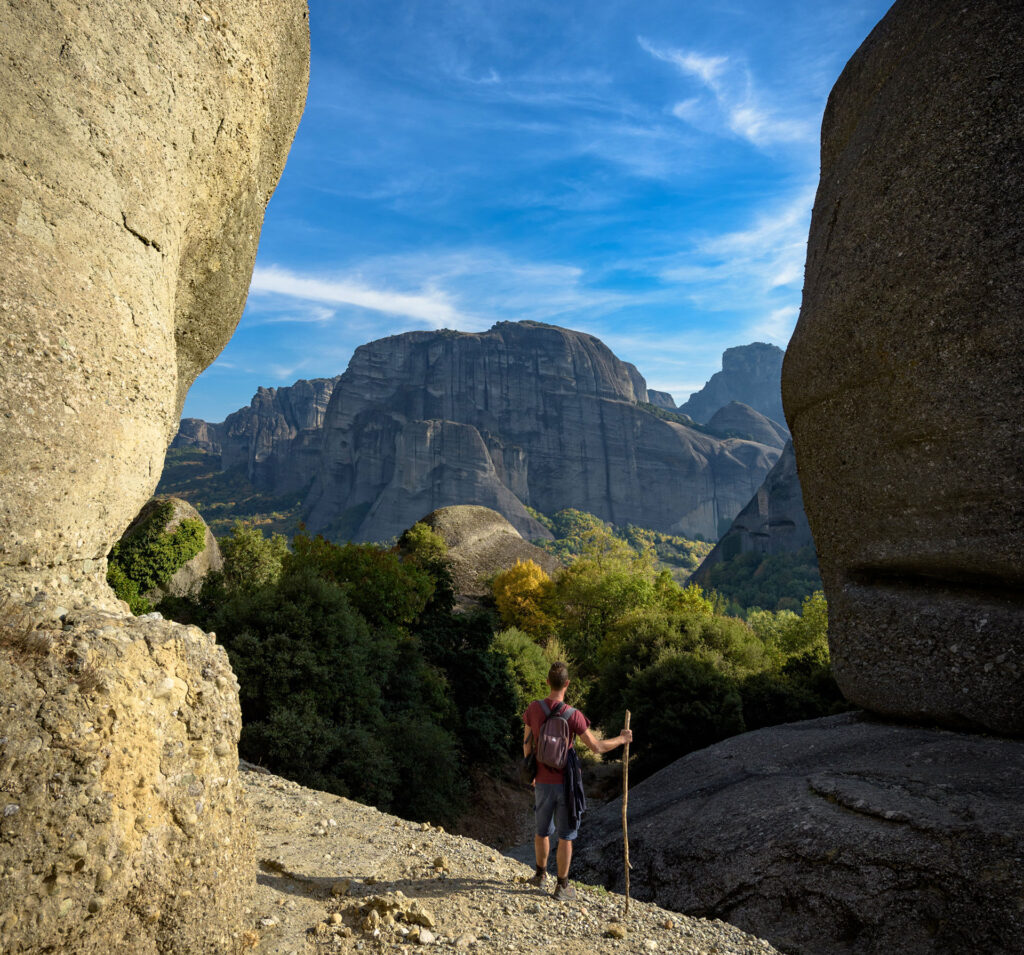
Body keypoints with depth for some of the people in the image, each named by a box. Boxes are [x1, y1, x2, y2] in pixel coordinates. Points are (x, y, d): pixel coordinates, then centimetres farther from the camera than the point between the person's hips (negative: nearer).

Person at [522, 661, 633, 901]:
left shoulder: (533, 708, -11)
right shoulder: (573, 715, -23)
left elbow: (527, 744, 1)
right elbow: (596, 747, -17)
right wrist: (622, 739, 0)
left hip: (543, 782, 4)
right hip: (566, 783, -3)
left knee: (543, 829, 25)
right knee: (565, 836, 13)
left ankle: (541, 874, 42)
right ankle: (562, 887, 24)